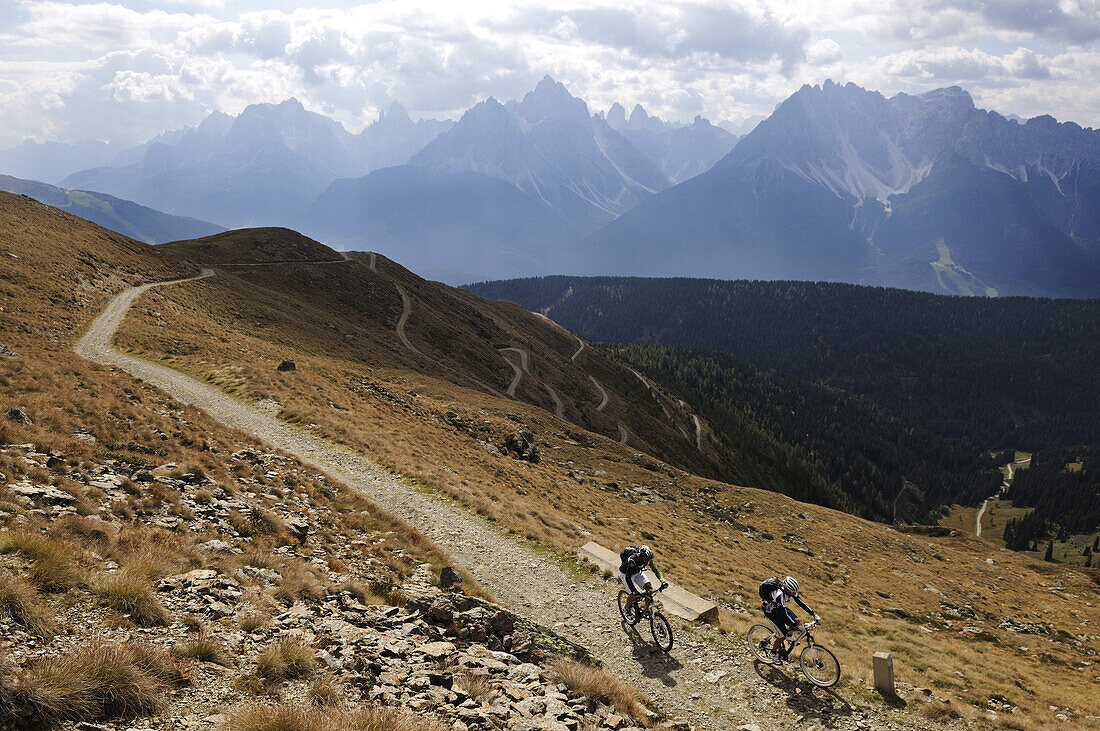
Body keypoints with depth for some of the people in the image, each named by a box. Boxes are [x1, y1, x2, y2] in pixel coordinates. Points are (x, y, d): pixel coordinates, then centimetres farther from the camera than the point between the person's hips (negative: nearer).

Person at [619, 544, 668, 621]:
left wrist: (663, 581, -31)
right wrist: (635, 592, -48)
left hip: (638, 572, 5)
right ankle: (627, 609, 12)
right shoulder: (632, 560, -40)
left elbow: (656, 569, -16)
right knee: (633, 596, -18)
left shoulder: (648, 558, -24)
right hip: (626, 573, -5)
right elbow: (628, 577, -41)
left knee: (649, 587, -15)